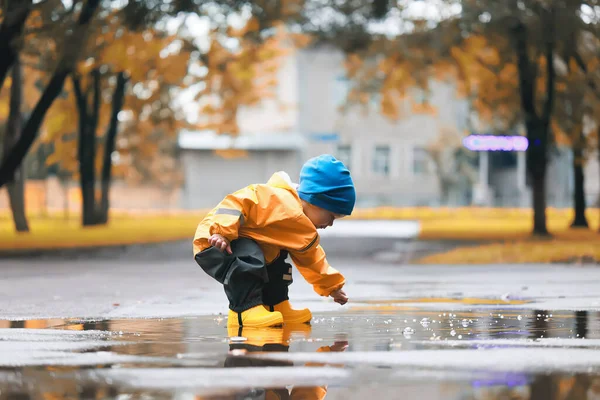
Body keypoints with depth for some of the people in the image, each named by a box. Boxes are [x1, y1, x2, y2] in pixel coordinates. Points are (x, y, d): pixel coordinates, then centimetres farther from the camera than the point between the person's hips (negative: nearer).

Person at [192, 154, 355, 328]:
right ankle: (245, 309, -29)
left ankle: (276, 306, 23)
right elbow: (236, 202, -33)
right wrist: (222, 232, -41)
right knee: (249, 260, -37)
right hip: (214, 244, -11)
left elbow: (312, 260, 26)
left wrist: (332, 287, 29)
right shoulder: (279, 202, -26)